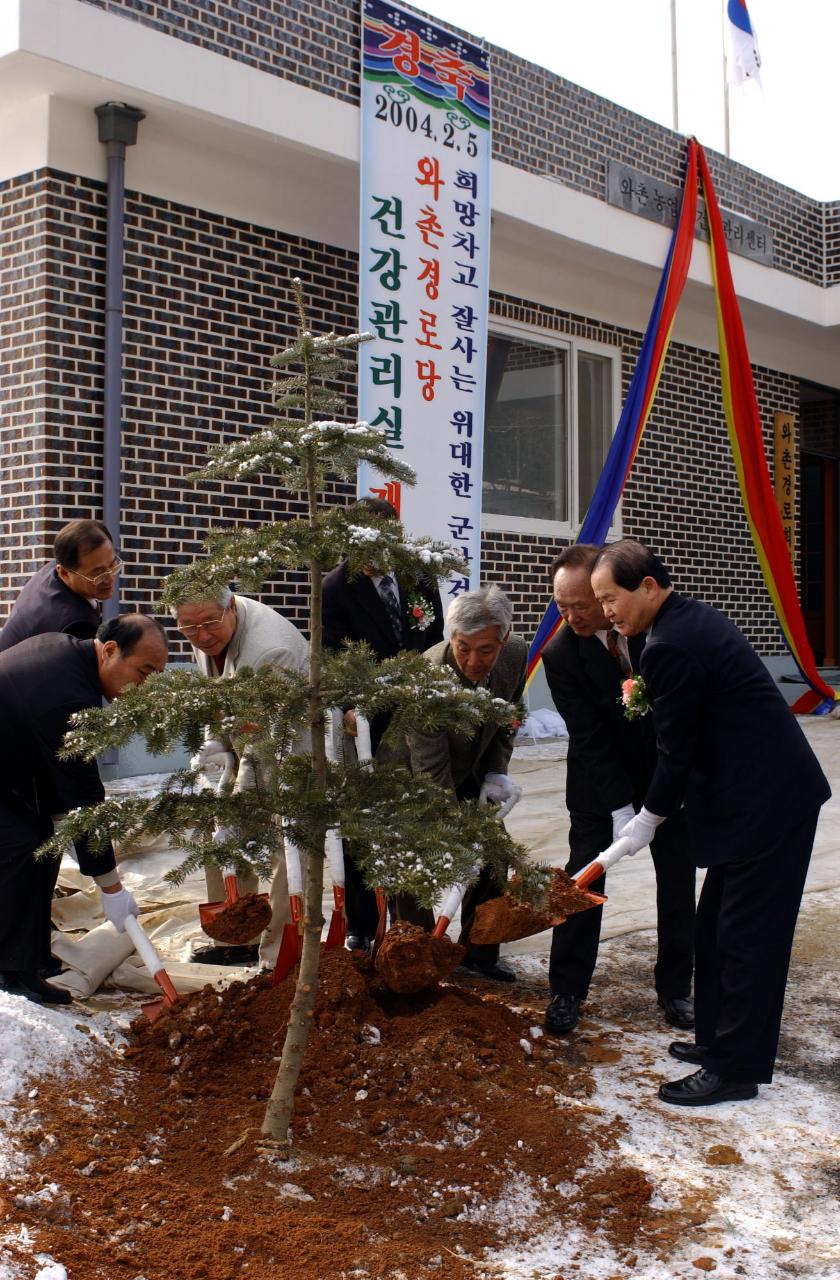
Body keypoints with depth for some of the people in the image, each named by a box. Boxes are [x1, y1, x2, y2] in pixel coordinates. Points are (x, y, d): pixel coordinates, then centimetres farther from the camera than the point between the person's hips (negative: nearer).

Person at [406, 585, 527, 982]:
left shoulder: (516, 656, -20)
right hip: (418, 775, -5)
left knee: (492, 860, 6)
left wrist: (497, 771, -11)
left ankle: (476, 950, 23)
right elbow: (432, 772, -35)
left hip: (474, 771, 5)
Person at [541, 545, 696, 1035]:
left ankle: (675, 987, 20)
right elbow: (589, 740, -22)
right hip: (601, 776, -2)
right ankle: (567, 990, 9)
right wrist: (621, 809, -24)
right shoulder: (561, 656, -22)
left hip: (671, 767, 3)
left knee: (678, 879, 6)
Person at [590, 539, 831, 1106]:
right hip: (770, 789, 10)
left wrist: (649, 819, -1)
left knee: (745, 936, -1)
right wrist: (651, 697, 3)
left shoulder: (671, 645, -20)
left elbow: (676, 750, -15)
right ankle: (720, 1038, 28)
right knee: (718, 927, 17)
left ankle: (736, 1068, 9)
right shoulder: (694, 617, 10)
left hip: (765, 801, -10)